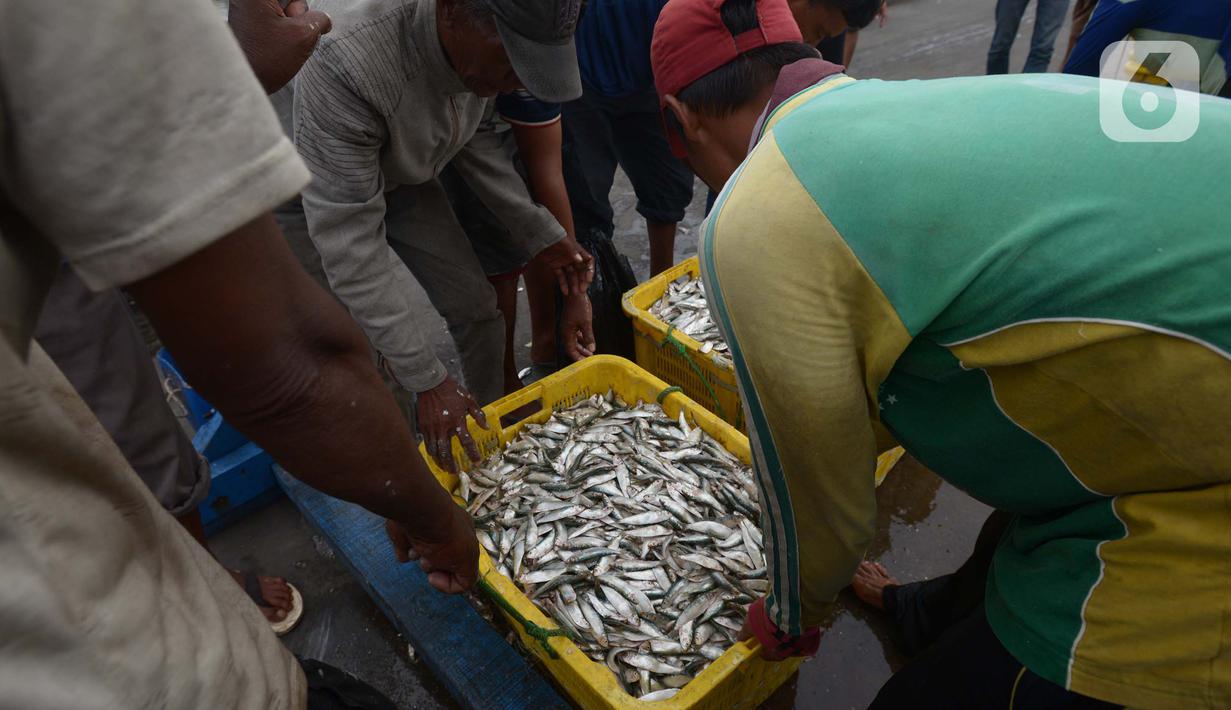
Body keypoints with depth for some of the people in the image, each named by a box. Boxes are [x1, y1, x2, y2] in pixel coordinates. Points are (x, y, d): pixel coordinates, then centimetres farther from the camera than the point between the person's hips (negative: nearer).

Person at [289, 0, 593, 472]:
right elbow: (350, 245, -36)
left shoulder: (486, 40, -23)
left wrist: (539, 232, -11)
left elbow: (474, 139, -3)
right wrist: (428, 381, -33)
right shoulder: (342, 66, -42)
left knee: (477, 308, 2)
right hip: (316, 198, -5)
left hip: (400, 177, 5)